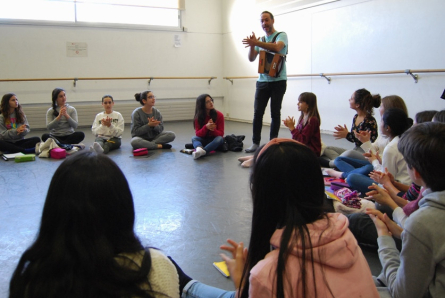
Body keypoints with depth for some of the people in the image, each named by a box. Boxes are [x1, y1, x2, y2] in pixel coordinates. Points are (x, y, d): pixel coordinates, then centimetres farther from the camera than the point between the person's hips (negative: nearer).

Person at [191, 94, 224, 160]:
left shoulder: (219, 115, -8)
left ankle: (203, 152, -58)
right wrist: (206, 127, -31)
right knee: (194, 138, -27)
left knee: (220, 139, -34)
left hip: (215, 140, -1)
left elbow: (220, 134, -8)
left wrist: (213, 130, -30)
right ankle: (199, 149, -63)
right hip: (204, 140, 1)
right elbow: (198, 134, -12)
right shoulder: (198, 117, -5)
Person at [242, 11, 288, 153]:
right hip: (262, 81, 4)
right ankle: (255, 142, 4)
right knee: (257, 112, -2)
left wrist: (257, 43, -32)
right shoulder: (260, 40, 13)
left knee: (275, 113, 1)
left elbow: (277, 47, -24)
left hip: (278, 81, -4)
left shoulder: (281, 35, -2)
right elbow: (251, 58, 5)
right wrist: (252, 45, -14)